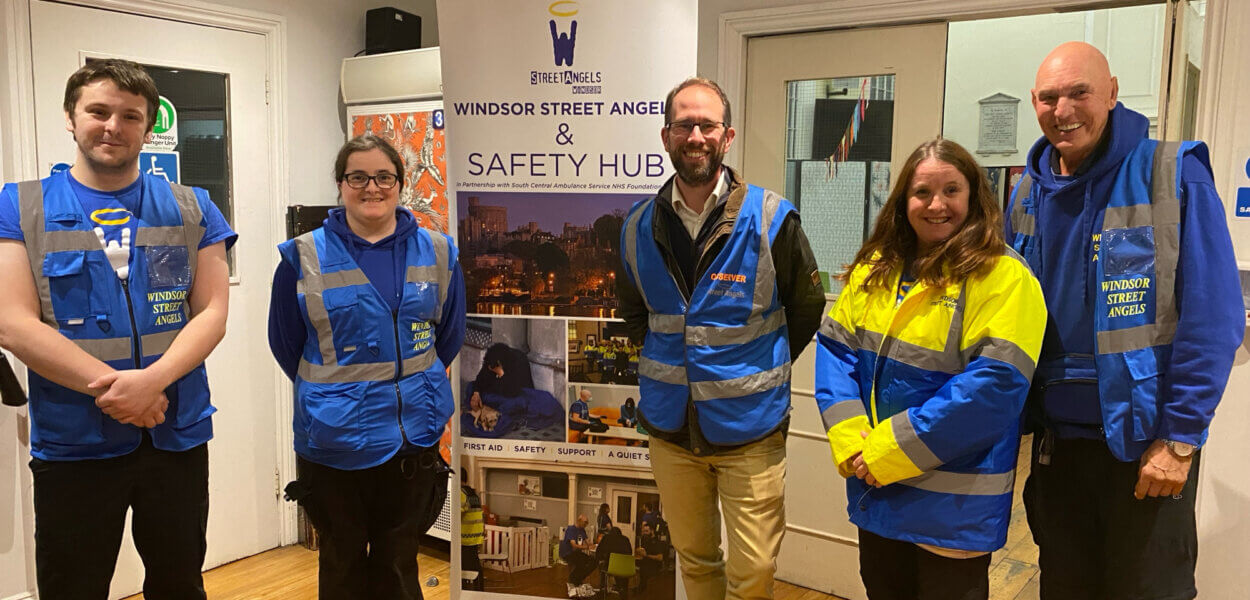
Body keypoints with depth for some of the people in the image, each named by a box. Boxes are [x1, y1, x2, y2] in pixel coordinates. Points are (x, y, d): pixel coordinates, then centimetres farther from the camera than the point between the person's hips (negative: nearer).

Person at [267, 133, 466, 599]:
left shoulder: (436, 252, 2)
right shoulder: (304, 257, -5)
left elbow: (449, 334, 12)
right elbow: (285, 342, 4)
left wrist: (415, 386, 9)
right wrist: (332, 393, 6)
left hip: (414, 437, 2)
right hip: (332, 442, -1)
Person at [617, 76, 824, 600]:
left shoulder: (772, 219, -12)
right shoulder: (640, 226, -1)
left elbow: (806, 310, 1)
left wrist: (758, 372, 2)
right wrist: (669, 363, 10)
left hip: (748, 426, -3)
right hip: (670, 426, 3)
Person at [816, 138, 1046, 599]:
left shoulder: (1003, 278, -13)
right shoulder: (876, 268, 6)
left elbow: (992, 385, -21)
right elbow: (835, 350, 3)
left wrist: (888, 453, -20)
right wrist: (851, 444, -11)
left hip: (953, 506, -5)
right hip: (875, 492, 6)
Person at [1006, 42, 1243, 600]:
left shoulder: (1174, 175, -9)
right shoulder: (1027, 195, 5)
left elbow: (1212, 318, -13)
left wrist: (1179, 438, -15)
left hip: (1146, 442, -4)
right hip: (1056, 438, 4)